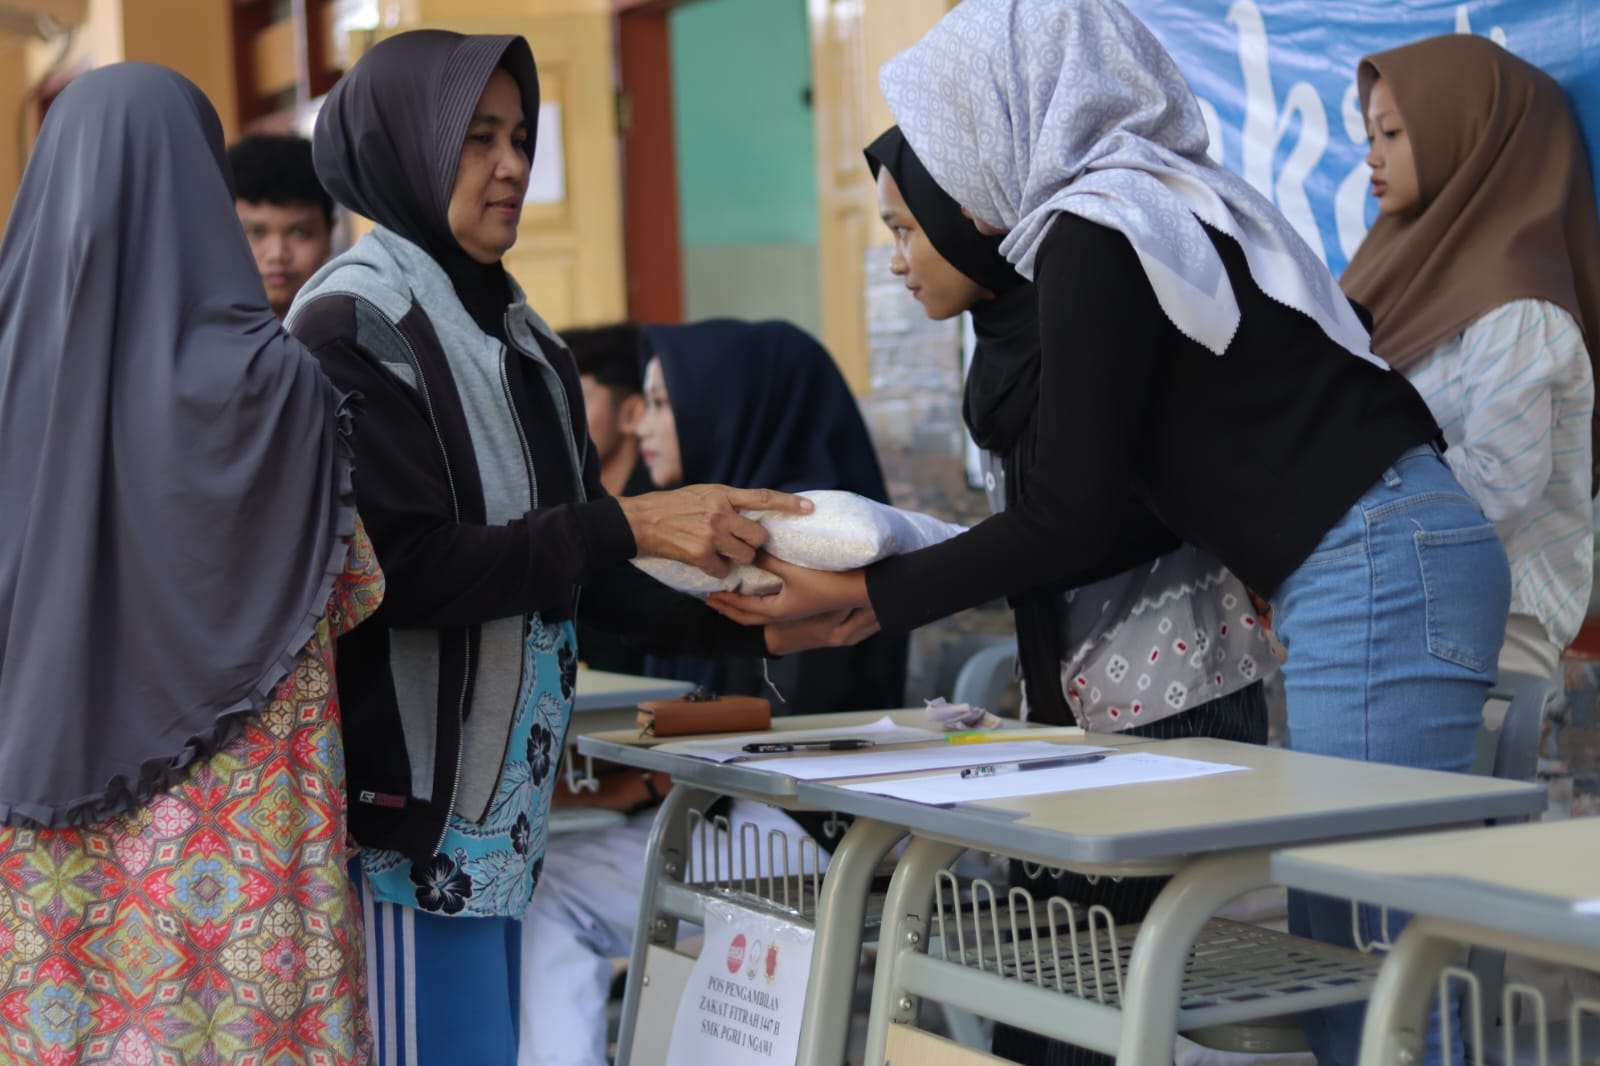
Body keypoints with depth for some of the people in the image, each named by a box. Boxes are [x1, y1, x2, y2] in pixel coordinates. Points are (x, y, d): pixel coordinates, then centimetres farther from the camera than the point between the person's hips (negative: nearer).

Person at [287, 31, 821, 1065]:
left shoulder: (519, 338, 14)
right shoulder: (356, 323, -9)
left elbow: (573, 577, 15)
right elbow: (401, 569, -19)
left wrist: (748, 625, 2)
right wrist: (629, 522, -21)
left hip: (499, 808, 8)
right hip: (405, 809, -8)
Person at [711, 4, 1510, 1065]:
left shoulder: (1097, 233, -10)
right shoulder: (1171, 201, 19)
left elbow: (1075, 517, -9)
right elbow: (1146, 514, 18)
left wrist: (872, 597, 0)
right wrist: (901, 584, 18)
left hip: (1374, 576, -10)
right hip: (1402, 563, 10)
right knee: (1333, 961, 12)